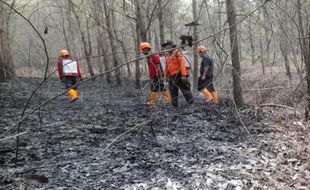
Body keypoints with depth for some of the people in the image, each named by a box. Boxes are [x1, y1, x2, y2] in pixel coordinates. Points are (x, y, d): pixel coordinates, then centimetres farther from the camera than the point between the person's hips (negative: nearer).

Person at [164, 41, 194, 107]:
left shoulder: (177, 53, -10)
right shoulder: (168, 56, 14)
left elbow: (182, 64, -17)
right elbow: (167, 67, 23)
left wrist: (183, 75, -22)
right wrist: (166, 75, 19)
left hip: (179, 75, -8)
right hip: (172, 76, 8)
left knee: (185, 89, -6)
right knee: (173, 91, 10)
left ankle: (192, 103, -1)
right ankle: (174, 106, 17)